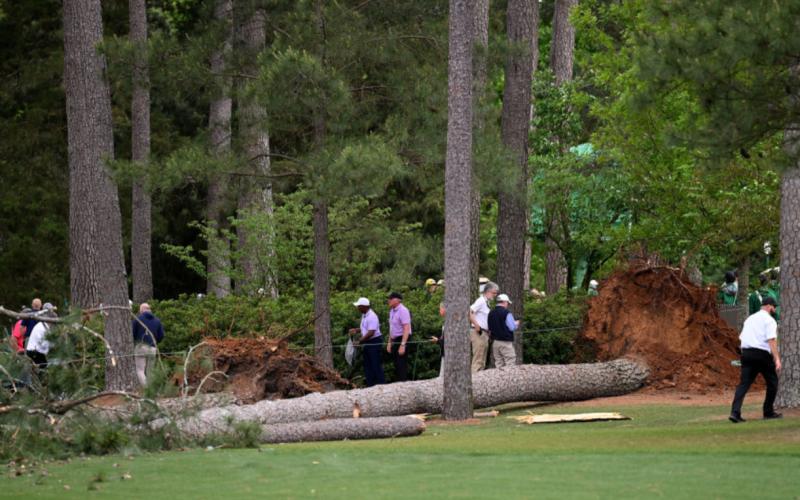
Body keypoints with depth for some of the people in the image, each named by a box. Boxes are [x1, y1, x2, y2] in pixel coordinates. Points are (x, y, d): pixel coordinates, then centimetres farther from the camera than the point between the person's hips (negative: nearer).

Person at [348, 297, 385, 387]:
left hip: (374, 342, -10)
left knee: (376, 365, -6)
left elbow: (371, 333, -25)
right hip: (367, 343, 10)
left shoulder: (371, 317, -20)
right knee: (368, 366, 12)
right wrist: (356, 330, 8)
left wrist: (359, 341, -21)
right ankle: (370, 386, 17)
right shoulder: (364, 315, 10)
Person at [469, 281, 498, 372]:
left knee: (482, 362, 11)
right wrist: (476, 325, -24)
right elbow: (469, 311, -23)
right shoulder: (481, 301, -11)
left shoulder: (486, 302, 18)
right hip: (479, 333, -10)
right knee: (478, 360, -12)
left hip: (484, 333, 10)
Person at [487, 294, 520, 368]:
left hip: (495, 342, 6)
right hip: (506, 342, -6)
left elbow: (489, 329, 13)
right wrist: (516, 324, 6)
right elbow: (512, 327, -13)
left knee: (498, 363, 8)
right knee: (510, 363, -4)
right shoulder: (506, 313, -12)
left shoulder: (491, 313, 8)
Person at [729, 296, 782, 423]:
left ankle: (735, 412, -18)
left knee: (744, 383, -1)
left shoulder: (750, 319, 19)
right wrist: (777, 359, -19)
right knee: (772, 382, 13)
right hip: (762, 354, -6)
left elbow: (742, 338, 17)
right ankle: (768, 412, 18)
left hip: (746, 352, 6)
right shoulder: (769, 320, -3)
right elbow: (772, 340, -15)